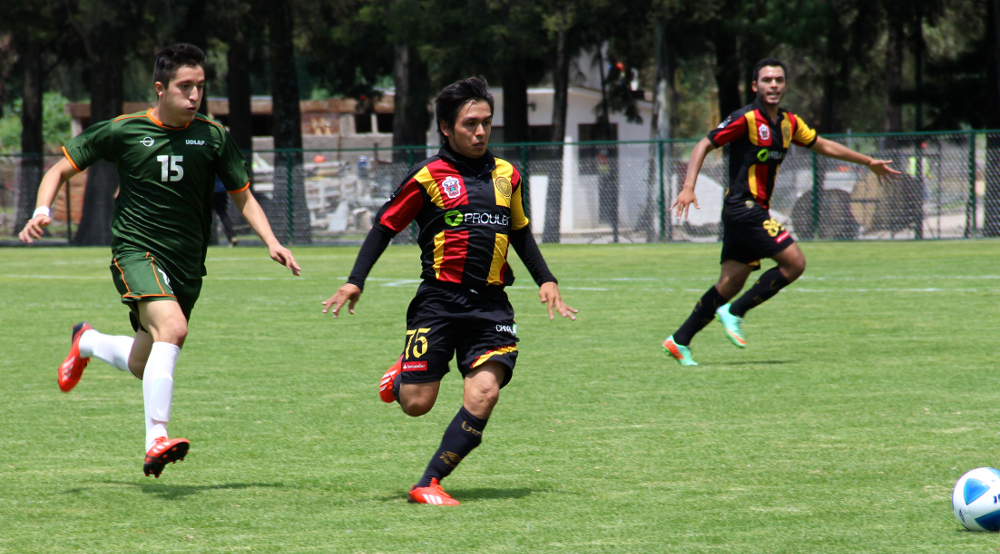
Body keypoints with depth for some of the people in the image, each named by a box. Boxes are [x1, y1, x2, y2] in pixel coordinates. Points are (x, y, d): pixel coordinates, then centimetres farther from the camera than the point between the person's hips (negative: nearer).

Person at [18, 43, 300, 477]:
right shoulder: (124, 131, -4)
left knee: (143, 366, 15)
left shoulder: (214, 137, 3)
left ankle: (87, 342, 49)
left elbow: (242, 195, 11)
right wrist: (42, 210, -14)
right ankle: (156, 441, -35)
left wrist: (271, 242, -6)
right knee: (173, 327, -32)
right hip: (137, 251, -5)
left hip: (187, 265, 5)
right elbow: (62, 169, 5)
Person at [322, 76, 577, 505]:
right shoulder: (428, 177, -2)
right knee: (416, 404, -4)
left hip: (491, 305, 3)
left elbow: (520, 233, 27)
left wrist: (545, 280, 20)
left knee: (484, 392, -16)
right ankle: (402, 376, 35)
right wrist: (355, 282, -3)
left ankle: (429, 484, -7)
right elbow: (385, 227, 4)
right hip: (439, 302, -3)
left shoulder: (506, 176, 12)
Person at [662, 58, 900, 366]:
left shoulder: (788, 123, 13)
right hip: (742, 205, -8)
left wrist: (869, 162, 31)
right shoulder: (745, 119, -11)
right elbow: (704, 146, -11)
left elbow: (823, 146, 27)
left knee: (730, 285, 4)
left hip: (755, 211, 8)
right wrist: (688, 187, -23)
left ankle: (679, 341, 8)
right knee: (794, 262, -12)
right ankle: (735, 313, -7)